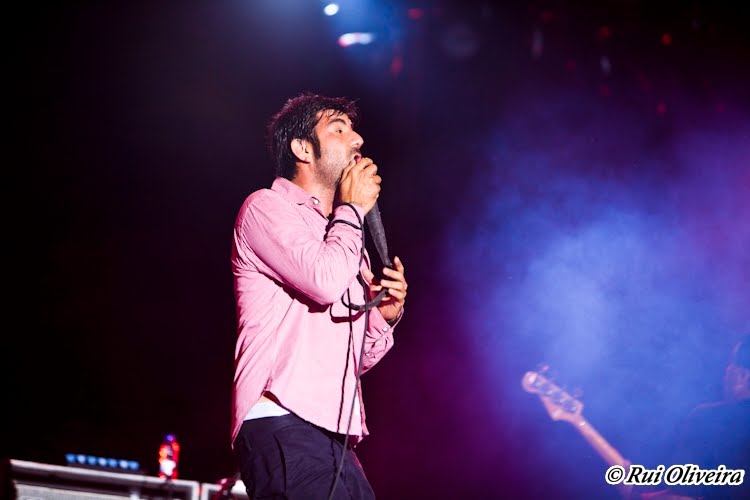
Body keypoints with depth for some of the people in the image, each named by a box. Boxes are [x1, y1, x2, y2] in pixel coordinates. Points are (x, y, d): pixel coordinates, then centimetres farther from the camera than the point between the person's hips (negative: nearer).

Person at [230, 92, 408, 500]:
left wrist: (385, 316, 6)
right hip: (283, 425, -8)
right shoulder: (267, 206, 3)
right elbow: (325, 281, -16)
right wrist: (353, 209, 1)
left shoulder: (342, 237, 25)